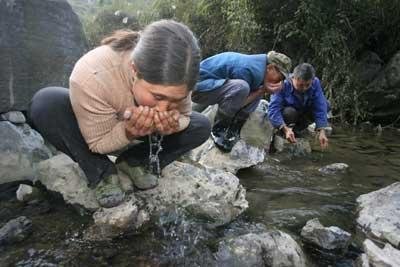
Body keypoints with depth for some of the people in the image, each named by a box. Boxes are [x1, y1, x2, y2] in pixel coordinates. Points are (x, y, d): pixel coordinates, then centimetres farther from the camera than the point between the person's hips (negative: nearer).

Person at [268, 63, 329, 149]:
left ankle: (296, 129, -3)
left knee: (325, 105, -17)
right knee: (289, 112, -37)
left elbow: (320, 109, -25)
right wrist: (285, 129, -51)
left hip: (303, 112, 5)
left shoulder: (315, 83, -21)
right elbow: (273, 109, -39)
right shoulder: (283, 85, -31)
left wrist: (321, 131, -36)